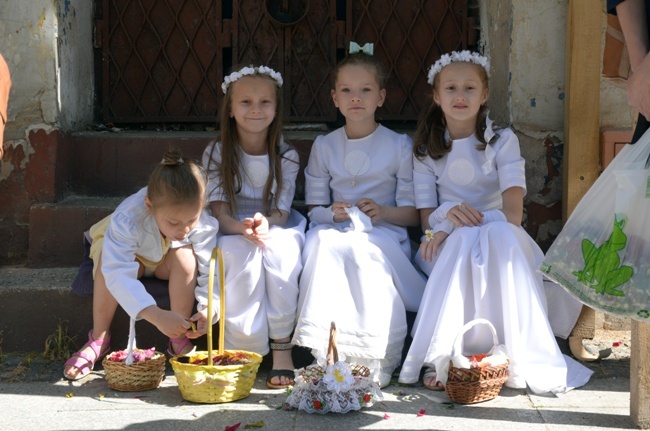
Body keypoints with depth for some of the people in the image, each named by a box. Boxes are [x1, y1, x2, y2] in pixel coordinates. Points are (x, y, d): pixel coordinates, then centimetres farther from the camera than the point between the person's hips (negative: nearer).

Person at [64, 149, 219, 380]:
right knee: (109, 261, -36)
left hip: (167, 262, 2)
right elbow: (117, 274, -51)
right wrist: (155, 315, -63)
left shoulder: (205, 224, -33)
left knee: (185, 257, -33)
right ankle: (99, 339, -16)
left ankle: (179, 341, -17)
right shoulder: (127, 219, -43)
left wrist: (208, 307, -52)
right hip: (125, 250, -2)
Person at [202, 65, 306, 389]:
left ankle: (281, 347, -29)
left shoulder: (286, 156, 0)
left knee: (281, 249, -34)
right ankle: (244, 349, -30)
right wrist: (241, 227, -32)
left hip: (277, 227, 1)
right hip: (232, 231, 0)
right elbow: (219, 208, -9)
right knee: (242, 254, -35)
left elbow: (281, 211, -6)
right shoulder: (216, 154, -2)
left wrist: (265, 224, -31)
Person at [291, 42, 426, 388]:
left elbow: (413, 212, 4)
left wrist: (383, 212, -15)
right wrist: (332, 213, -9)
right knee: (323, 244, -34)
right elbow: (314, 208, 13)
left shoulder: (399, 146, 6)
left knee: (363, 255, -37)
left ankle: (373, 363, -32)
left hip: (383, 234, -2)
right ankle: (328, 356, -36)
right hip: (337, 230, 2)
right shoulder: (324, 146, 14)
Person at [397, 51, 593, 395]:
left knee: (500, 238, -37)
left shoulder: (502, 141, 4)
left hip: (498, 232, 0)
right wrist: (447, 217, -25)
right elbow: (426, 211, 3)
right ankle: (440, 358, -40)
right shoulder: (426, 149, 10)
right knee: (464, 242, -36)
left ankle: (516, 354, -38)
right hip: (449, 241, 1)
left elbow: (513, 208, -12)